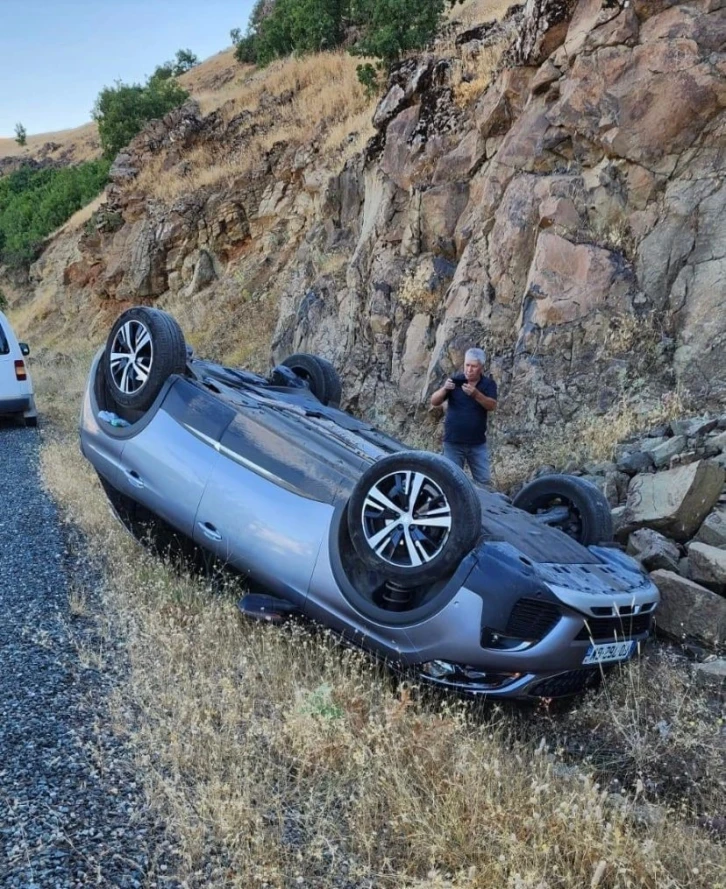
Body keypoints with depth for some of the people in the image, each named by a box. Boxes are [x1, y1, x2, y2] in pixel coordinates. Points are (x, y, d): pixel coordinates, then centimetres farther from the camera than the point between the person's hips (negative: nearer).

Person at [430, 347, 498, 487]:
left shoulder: (488, 384, 1)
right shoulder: (455, 381, 1)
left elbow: (492, 406, -15)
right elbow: (434, 402, -4)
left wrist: (476, 394, -33)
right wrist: (444, 389, -26)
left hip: (478, 444, 0)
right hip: (453, 443, 0)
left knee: (485, 482, 3)